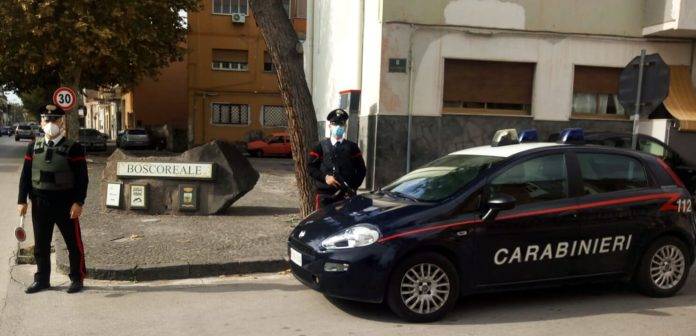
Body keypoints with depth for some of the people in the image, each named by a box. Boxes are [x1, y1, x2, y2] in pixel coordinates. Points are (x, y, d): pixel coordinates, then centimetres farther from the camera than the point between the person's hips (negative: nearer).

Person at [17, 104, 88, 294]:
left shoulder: (73, 148, -6)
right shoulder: (34, 147, 7)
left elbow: (82, 178, -9)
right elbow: (25, 176, 9)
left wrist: (78, 202, -15)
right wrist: (22, 200, 4)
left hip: (66, 204, -4)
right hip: (40, 204, 4)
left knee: (74, 243, 5)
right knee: (41, 244, 12)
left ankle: (77, 279, 17)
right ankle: (42, 280, 24)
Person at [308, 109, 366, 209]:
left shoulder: (352, 147, 10)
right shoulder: (321, 146, 9)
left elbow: (361, 169, 8)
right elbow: (311, 167, 3)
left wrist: (353, 187, -6)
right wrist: (324, 177, -14)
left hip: (346, 195, 0)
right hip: (325, 195, 0)